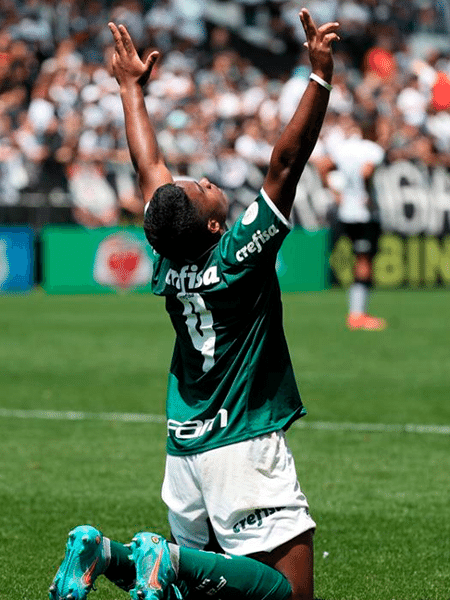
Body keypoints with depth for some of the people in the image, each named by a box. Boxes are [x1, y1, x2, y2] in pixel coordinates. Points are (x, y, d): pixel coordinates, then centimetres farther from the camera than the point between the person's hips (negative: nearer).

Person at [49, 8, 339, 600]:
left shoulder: (170, 262, 1)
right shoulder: (239, 256, -16)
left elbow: (150, 168, 15)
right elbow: (286, 162, -22)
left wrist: (132, 87, 27)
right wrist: (321, 74, -24)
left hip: (186, 450, 8)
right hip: (244, 446, -8)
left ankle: (103, 552, -1)